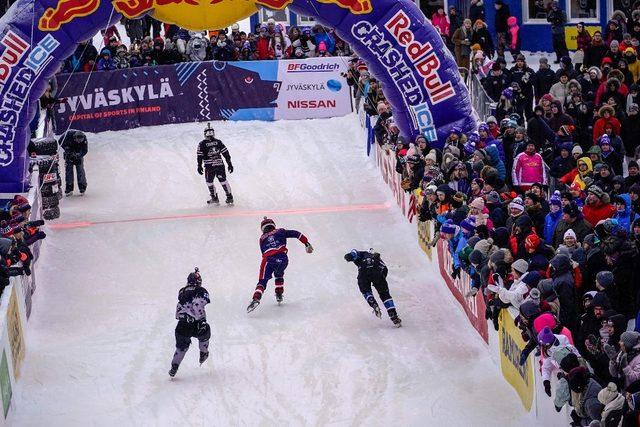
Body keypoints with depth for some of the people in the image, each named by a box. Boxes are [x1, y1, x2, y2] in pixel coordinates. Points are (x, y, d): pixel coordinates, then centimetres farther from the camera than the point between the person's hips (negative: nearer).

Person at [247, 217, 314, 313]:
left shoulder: (262, 239, 31)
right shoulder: (281, 231, 27)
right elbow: (296, 234, 20)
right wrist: (307, 243, 21)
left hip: (268, 259, -1)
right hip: (282, 257, 1)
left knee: (262, 281, -3)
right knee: (278, 274, 32)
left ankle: (256, 298, -26)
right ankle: (279, 294, 28)